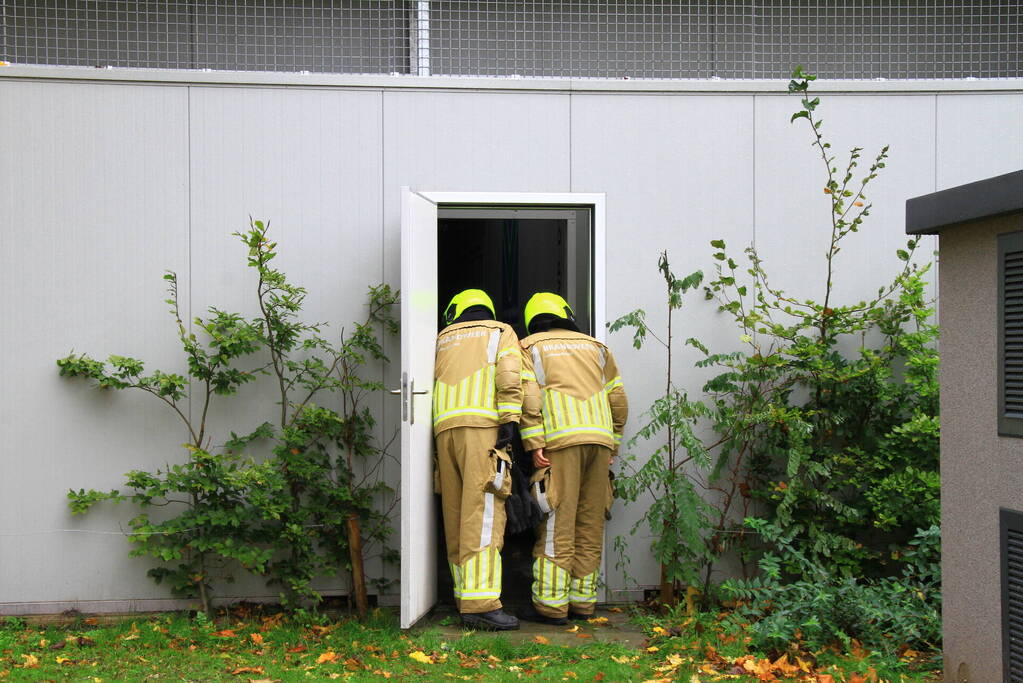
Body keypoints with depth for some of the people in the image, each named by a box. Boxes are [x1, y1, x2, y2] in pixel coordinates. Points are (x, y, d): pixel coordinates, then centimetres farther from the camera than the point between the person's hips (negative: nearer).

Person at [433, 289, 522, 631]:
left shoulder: (443, 338, 27)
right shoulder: (501, 332, 16)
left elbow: (428, 384, 22)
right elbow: (509, 374, -3)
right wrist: (510, 419, -9)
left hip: (444, 427, 5)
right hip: (482, 424, -4)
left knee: (456, 516, 6)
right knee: (483, 515, -13)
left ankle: (466, 598, 6)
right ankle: (480, 604, -22)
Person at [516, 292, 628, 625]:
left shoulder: (530, 347, 11)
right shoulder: (595, 346, 22)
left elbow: (529, 397, -6)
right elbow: (618, 401, 17)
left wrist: (535, 444, -9)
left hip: (561, 441, -4)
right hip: (600, 439, 4)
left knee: (557, 524, -5)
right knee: (590, 524, 8)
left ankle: (550, 604, -6)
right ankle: (583, 600, 10)